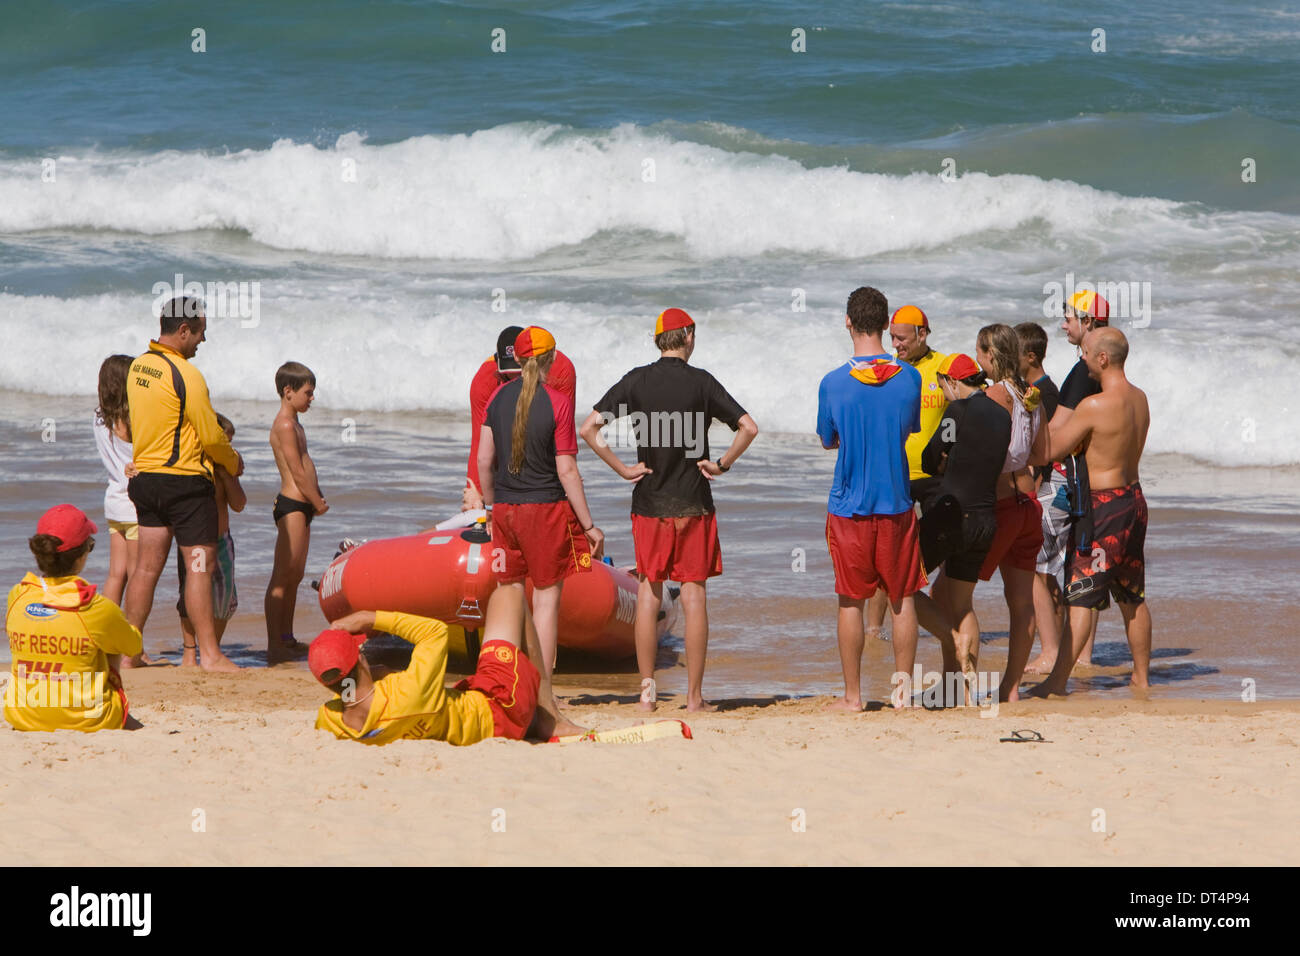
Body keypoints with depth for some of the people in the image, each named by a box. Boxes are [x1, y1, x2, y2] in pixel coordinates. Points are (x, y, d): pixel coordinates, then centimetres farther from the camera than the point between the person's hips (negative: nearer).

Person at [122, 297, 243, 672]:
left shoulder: (139, 367, 8)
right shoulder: (185, 374, -17)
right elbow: (211, 436, -15)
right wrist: (233, 462, 6)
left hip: (145, 478, 8)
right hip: (185, 479, -8)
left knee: (147, 564, 10)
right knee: (200, 564, -4)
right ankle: (209, 653, -4)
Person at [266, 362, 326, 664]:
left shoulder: (293, 424, 18)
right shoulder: (285, 426, -15)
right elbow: (298, 473, -17)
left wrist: (317, 498, 6)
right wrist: (318, 502, -8)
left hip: (301, 505, 11)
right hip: (292, 505, -11)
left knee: (295, 576, 16)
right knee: (282, 577, -10)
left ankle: (287, 639, 24)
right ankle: (275, 646, -11)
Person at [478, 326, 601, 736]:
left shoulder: (499, 398, 4)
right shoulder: (557, 403, -10)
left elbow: (484, 460, 6)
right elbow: (566, 471, -11)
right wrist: (589, 525, -4)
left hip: (505, 510, 5)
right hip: (545, 508, -5)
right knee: (546, 599, -2)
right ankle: (545, 711, -6)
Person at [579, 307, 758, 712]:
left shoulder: (637, 381, -1)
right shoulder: (701, 382, -5)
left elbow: (588, 428, -6)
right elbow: (748, 427, -12)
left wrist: (623, 469, -1)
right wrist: (721, 464, 0)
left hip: (649, 504, 2)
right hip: (693, 504, -1)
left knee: (648, 594, 8)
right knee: (694, 596, 2)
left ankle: (647, 690, 9)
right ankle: (694, 695, 3)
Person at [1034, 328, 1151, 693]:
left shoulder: (1094, 406, -20)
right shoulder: (1139, 399, 4)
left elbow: (1053, 447, -13)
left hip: (1103, 504, -8)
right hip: (1133, 497, 8)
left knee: (1080, 597, -7)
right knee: (1132, 597, 16)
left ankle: (1058, 680, -8)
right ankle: (1142, 675, 23)